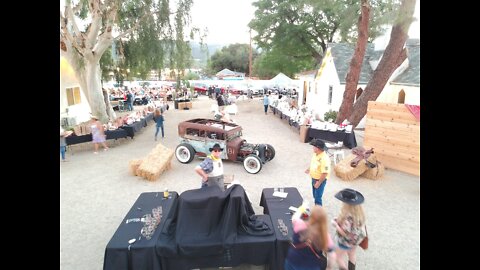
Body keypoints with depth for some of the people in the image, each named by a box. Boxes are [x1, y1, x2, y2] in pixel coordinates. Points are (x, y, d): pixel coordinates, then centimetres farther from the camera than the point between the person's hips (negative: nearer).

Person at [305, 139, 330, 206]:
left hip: (320, 180, -9)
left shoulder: (324, 159, -31)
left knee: (318, 198, 2)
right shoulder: (315, 154, -5)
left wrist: (319, 183, -22)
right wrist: (309, 169, 4)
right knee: (315, 196, 23)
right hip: (314, 178, 9)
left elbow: (325, 173, -27)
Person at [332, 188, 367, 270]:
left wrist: (335, 224, -20)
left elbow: (345, 233, -31)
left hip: (346, 241, -8)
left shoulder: (348, 216, -38)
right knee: (352, 254, 30)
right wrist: (339, 220, 4)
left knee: (339, 258, 15)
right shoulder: (359, 211, -13)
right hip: (357, 238, 8)